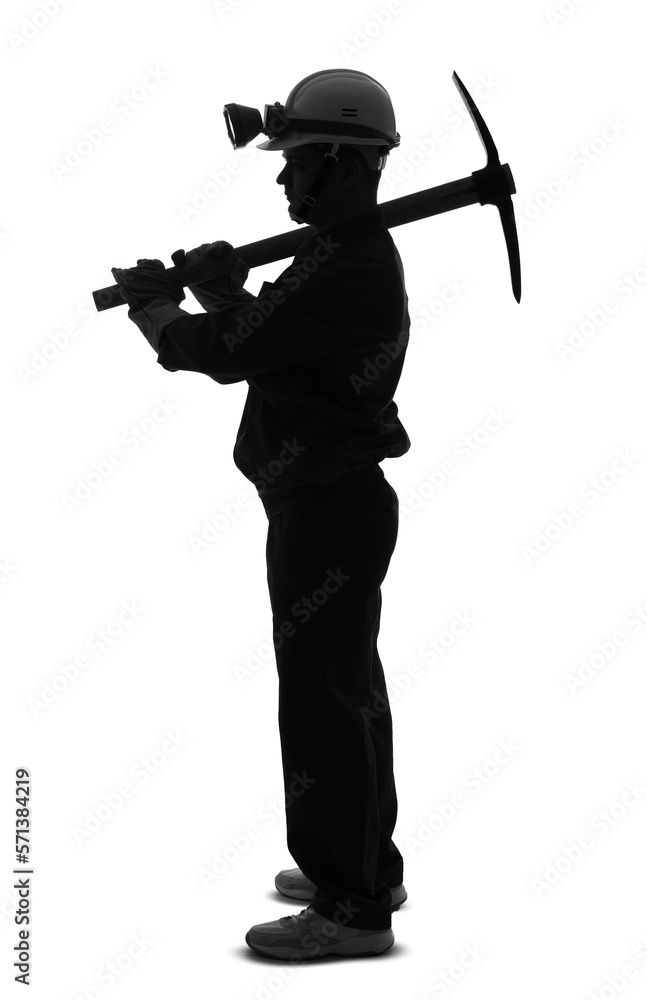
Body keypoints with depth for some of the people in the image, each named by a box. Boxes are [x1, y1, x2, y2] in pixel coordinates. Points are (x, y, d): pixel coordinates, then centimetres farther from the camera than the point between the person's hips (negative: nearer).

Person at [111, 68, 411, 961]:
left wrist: (155, 309, -4)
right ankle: (365, 866, 31)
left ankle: (351, 906, 6)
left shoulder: (341, 268, -21)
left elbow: (226, 352, -22)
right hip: (339, 504, 11)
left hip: (326, 516, -11)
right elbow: (263, 342, 17)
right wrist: (222, 289, 1)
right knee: (350, 692, 18)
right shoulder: (362, 253, 13)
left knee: (323, 700, -4)